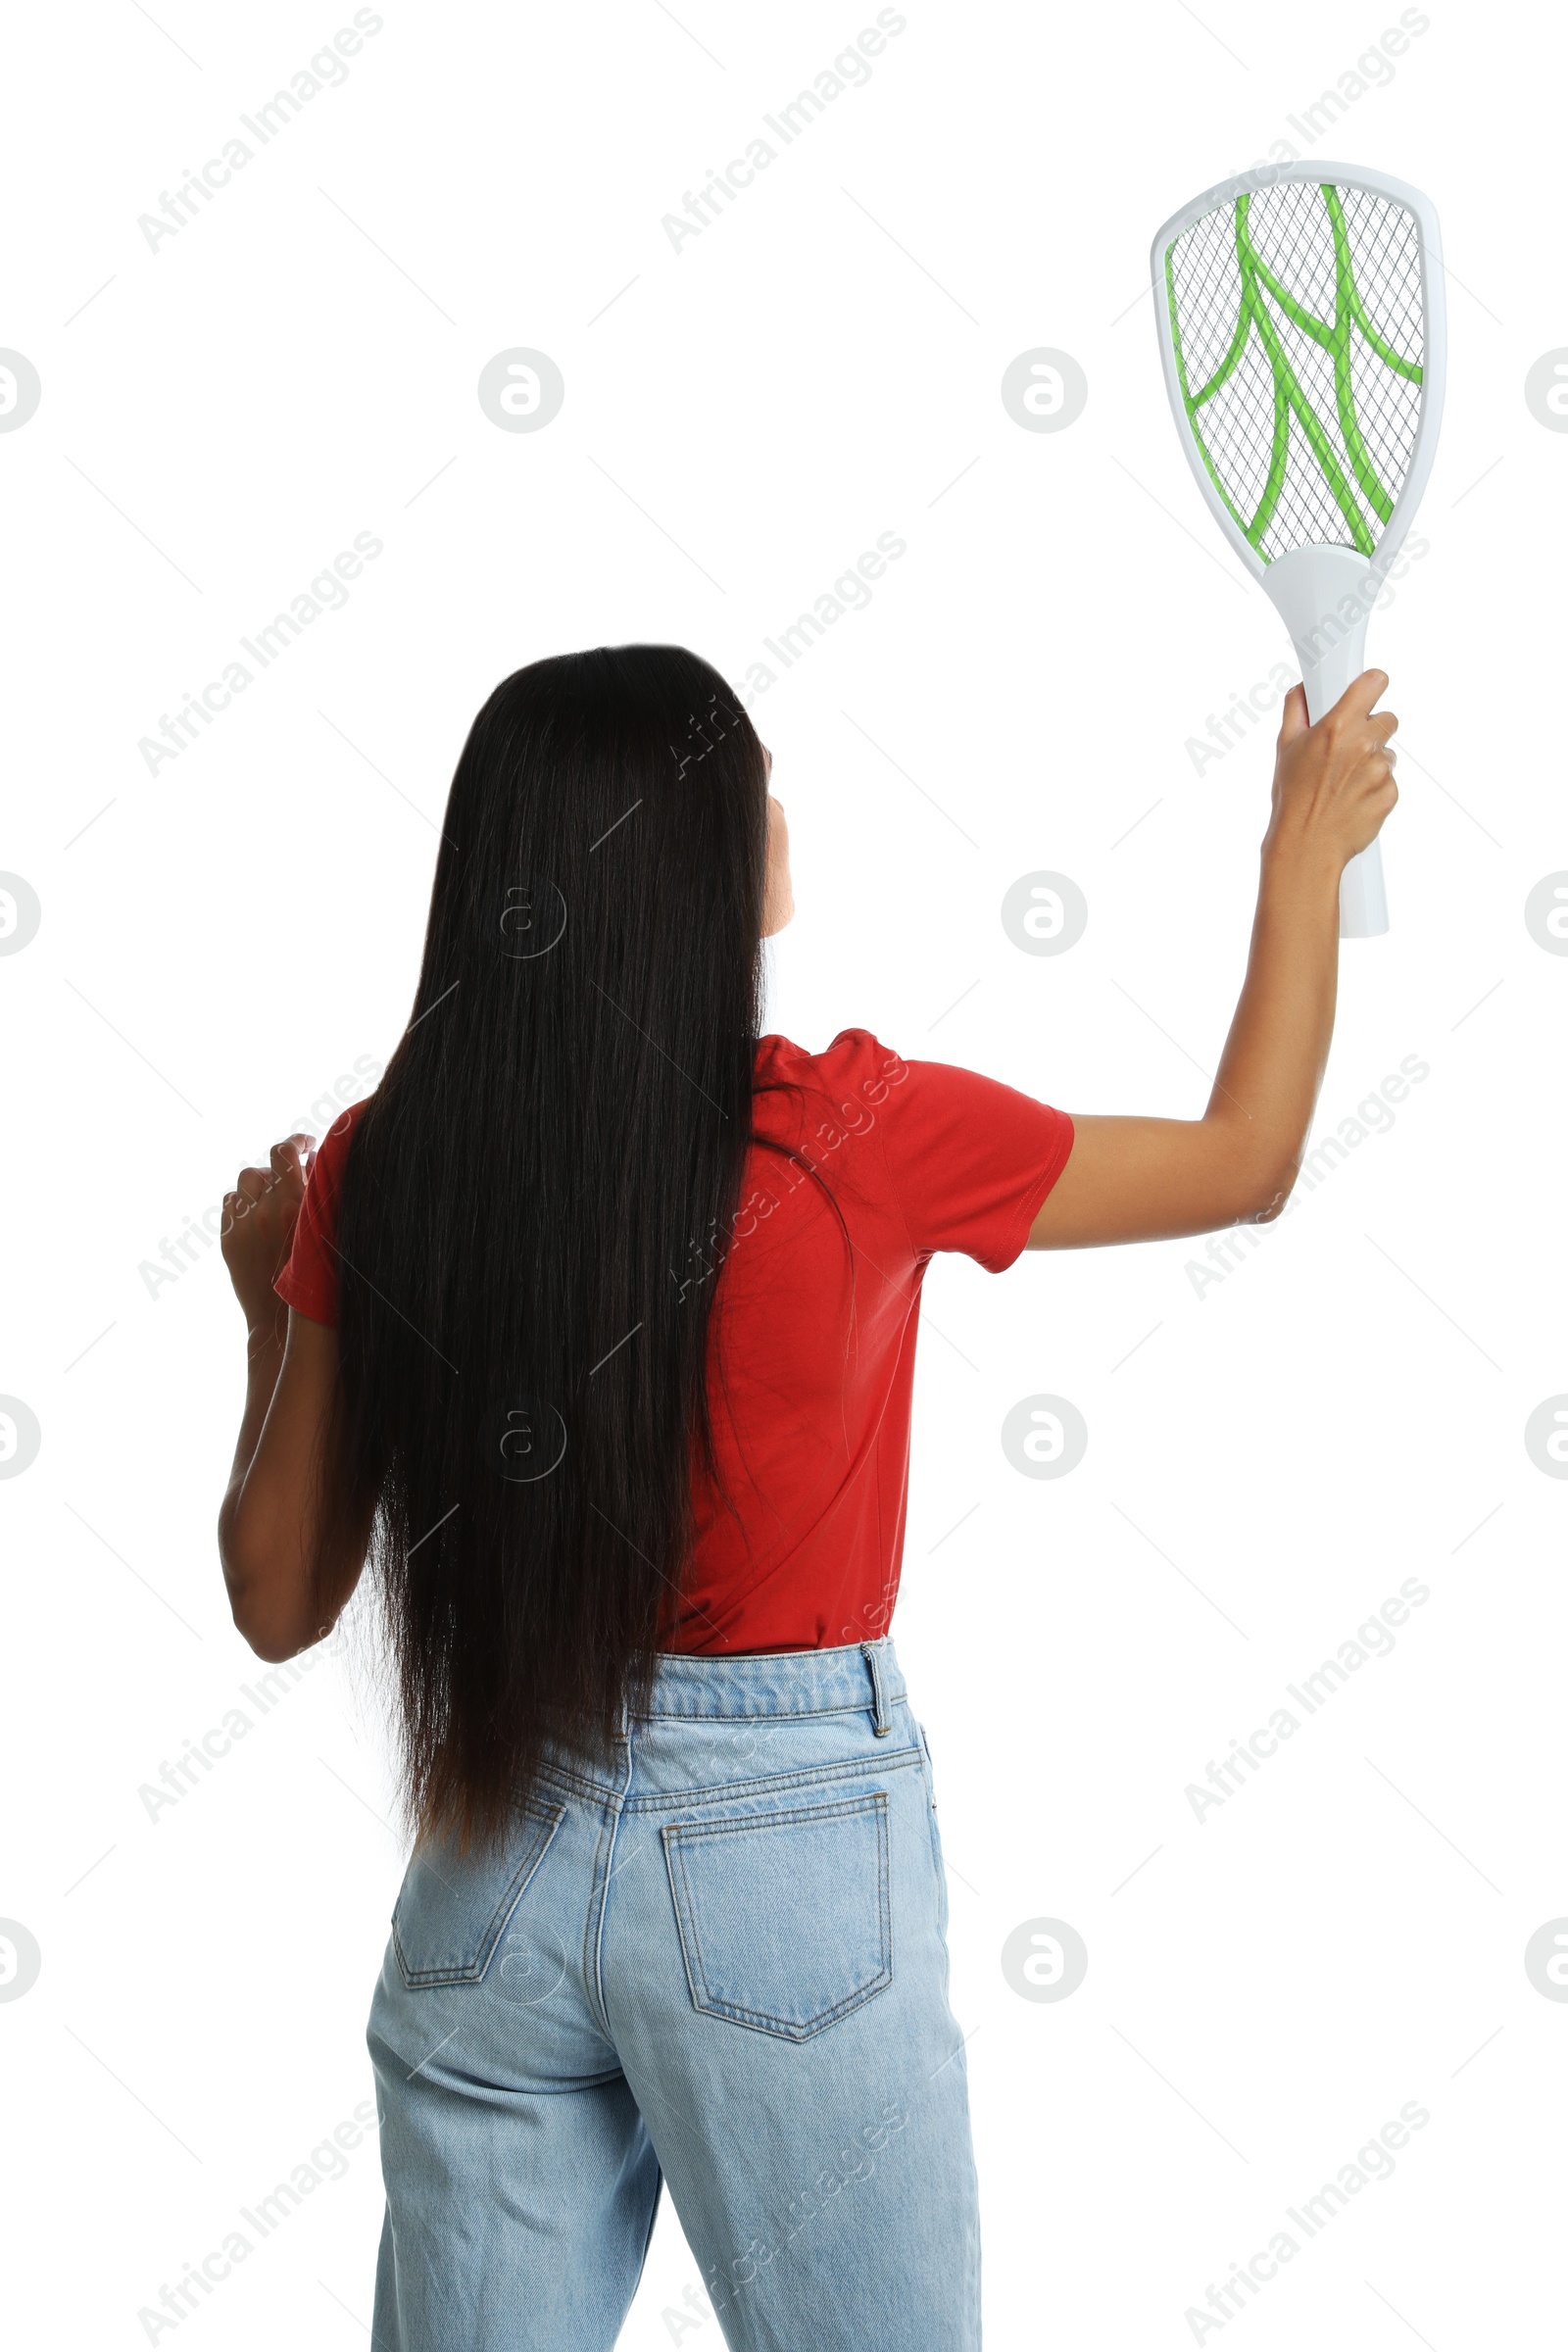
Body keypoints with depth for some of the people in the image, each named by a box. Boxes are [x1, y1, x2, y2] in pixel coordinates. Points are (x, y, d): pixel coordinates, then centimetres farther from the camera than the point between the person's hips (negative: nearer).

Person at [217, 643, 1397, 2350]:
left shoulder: (380, 1169, -8)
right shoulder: (851, 1139, -15)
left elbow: (280, 1598, 0)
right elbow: (1248, 1161, 2)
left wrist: (273, 1307, 14)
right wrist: (1307, 849, 15)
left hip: (495, 1851, 3)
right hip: (787, 1843, -3)